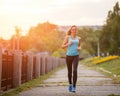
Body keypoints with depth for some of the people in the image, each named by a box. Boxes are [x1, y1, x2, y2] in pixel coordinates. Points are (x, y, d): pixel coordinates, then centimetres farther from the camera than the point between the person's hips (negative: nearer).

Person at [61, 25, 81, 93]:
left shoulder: (79, 38, 10)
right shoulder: (67, 37, 3)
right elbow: (62, 46, 3)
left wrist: (79, 48, 2)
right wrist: (68, 44, -16)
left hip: (76, 56, 0)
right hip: (69, 56, 0)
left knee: (75, 71, -20)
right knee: (69, 72, 11)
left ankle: (74, 87, -15)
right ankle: (70, 84, 39)